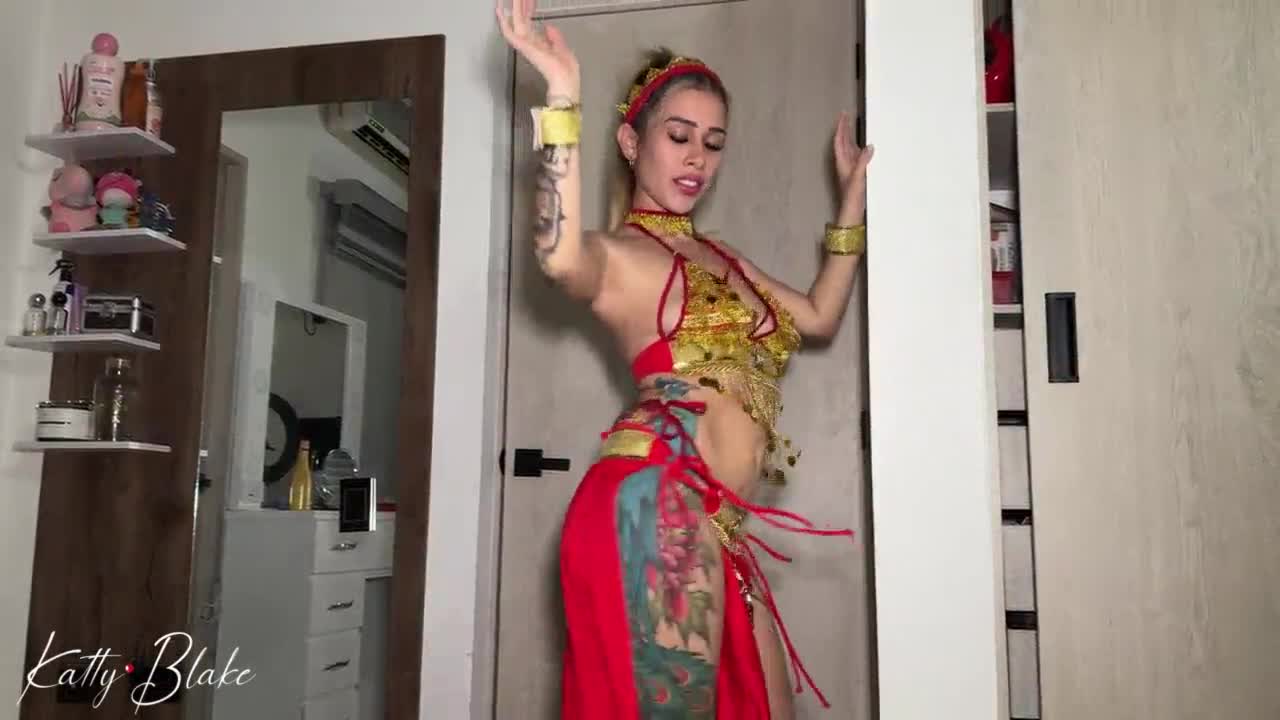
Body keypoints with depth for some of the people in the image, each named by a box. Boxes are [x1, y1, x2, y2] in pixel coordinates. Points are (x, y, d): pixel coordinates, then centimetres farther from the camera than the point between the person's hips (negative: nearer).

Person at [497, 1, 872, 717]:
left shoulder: (720, 257, 26)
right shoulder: (617, 253, 1)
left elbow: (820, 315, 31)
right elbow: (560, 255, -24)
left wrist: (854, 193, 31)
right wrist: (563, 99, -25)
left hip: (712, 523, 9)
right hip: (656, 505, -8)